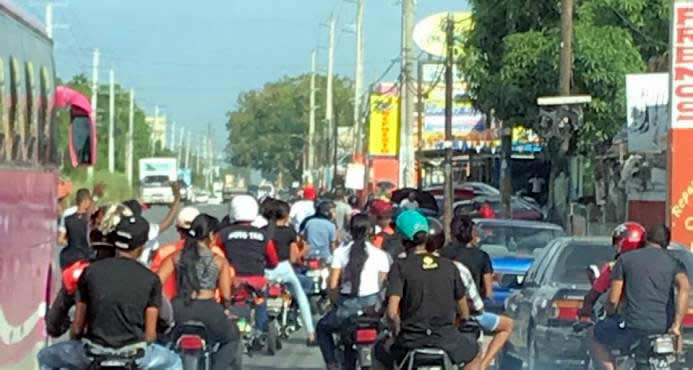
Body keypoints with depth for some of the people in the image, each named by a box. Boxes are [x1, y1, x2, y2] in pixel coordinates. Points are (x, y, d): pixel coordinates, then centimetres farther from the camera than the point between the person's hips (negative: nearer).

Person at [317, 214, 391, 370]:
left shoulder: (340, 252, -2)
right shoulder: (380, 255, 0)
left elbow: (332, 285, -3)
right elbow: (383, 285, -1)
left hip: (347, 305, -2)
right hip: (373, 305, 2)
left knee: (322, 327, 28)